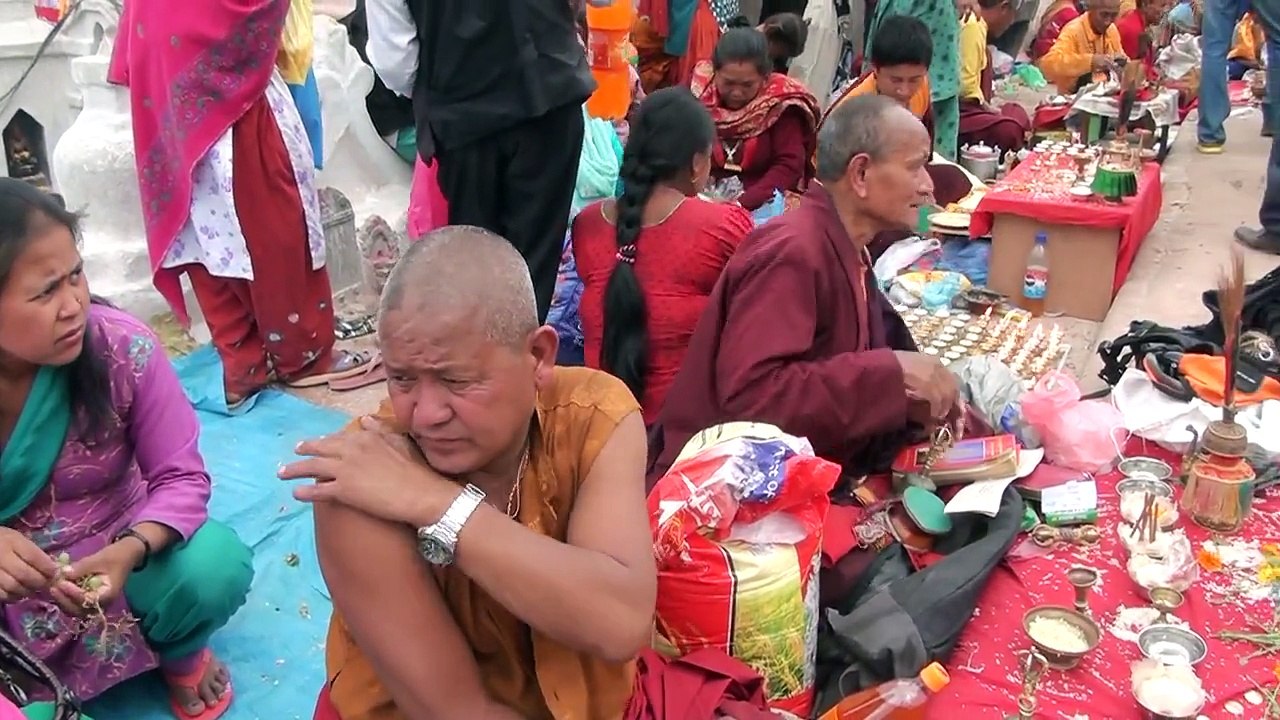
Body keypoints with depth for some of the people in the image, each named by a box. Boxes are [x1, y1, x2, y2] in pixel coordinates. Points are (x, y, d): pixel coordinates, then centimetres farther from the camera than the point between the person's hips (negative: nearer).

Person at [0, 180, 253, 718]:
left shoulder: (122, 347, -21)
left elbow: (181, 477, -15)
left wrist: (130, 550, -36)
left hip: (116, 551, 0)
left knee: (213, 568, -29)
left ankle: (180, 651, 8)